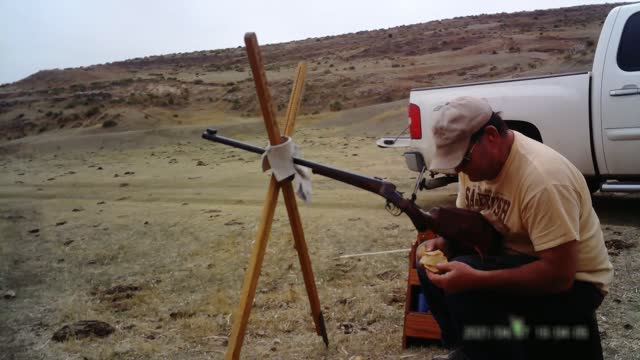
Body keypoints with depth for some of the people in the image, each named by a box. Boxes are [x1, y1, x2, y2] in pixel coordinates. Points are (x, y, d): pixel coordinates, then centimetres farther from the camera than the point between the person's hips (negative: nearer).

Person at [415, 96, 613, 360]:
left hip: (572, 283, -8)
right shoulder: (474, 159, -5)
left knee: (464, 288, -29)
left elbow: (558, 275, -31)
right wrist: (443, 243, -14)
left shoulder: (542, 178, -30)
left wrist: (474, 278, -38)